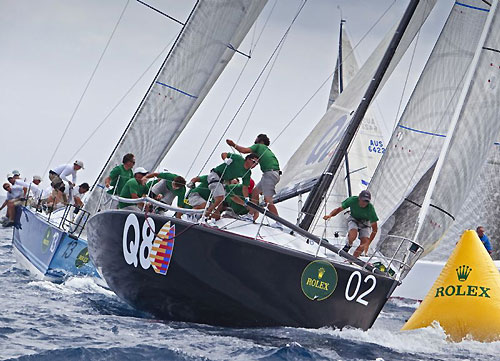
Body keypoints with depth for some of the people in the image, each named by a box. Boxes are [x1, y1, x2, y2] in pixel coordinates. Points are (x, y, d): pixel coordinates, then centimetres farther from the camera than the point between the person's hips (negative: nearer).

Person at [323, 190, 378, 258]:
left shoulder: (370, 208, -31)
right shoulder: (352, 200, -28)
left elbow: (375, 229, -26)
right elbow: (339, 209, -14)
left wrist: (368, 243, -33)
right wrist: (330, 215, -36)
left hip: (365, 223, 0)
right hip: (354, 219, 0)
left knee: (364, 242, -20)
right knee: (353, 236, -31)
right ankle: (348, 245, 4)